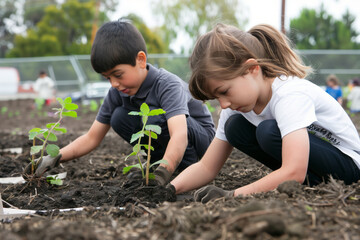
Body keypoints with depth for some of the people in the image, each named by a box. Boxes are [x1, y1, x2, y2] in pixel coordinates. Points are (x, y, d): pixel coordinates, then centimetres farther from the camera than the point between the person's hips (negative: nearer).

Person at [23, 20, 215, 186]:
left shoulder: (167, 85, -32)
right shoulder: (118, 92, -11)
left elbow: (180, 135, -48)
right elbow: (92, 138, -7)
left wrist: (161, 177, -63)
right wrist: (54, 158, -22)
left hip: (200, 134, -6)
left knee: (153, 117, -32)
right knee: (119, 118, -15)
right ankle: (155, 161, -2)